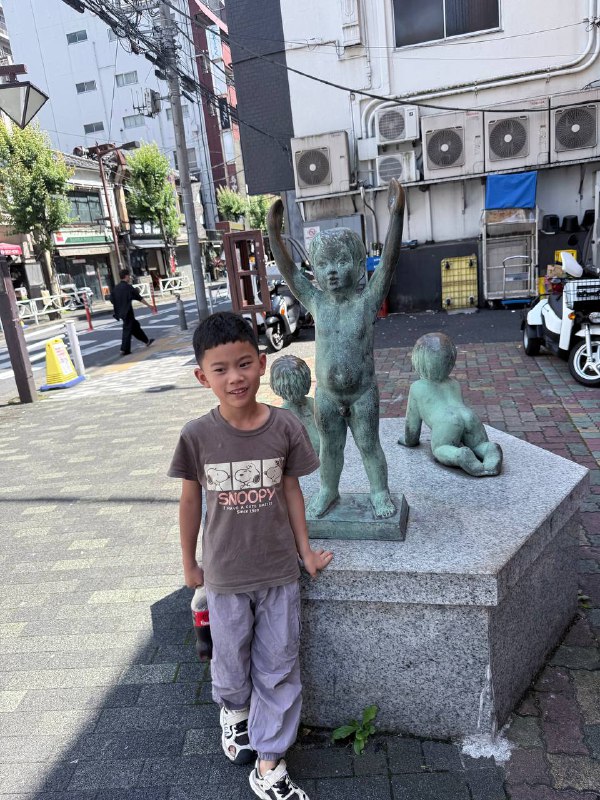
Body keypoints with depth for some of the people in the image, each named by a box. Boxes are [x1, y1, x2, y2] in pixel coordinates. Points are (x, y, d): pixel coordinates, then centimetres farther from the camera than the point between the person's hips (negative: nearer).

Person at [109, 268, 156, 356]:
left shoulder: (116, 288, 7)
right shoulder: (128, 287, -12)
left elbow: (112, 300, 9)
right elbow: (139, 298, -11)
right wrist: (149, 306, -5)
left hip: (120, 312, 8)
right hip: (127, 312, -8)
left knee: (135, 325, 19)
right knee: (128, 330, -4)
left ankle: (146, 341, 30)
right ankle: (124, 349, -5)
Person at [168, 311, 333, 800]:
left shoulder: (284, 426, -14)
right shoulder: (197, 435, -15)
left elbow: (291, 490, -1)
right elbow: (190, 500, -2)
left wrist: (305, 550, 4)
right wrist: (189, 563, 7)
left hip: (279, 571, 1)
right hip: (225, 574, 0)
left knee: (278, 668, 13)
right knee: (231, 660, 22)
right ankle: (234, 710, 56)